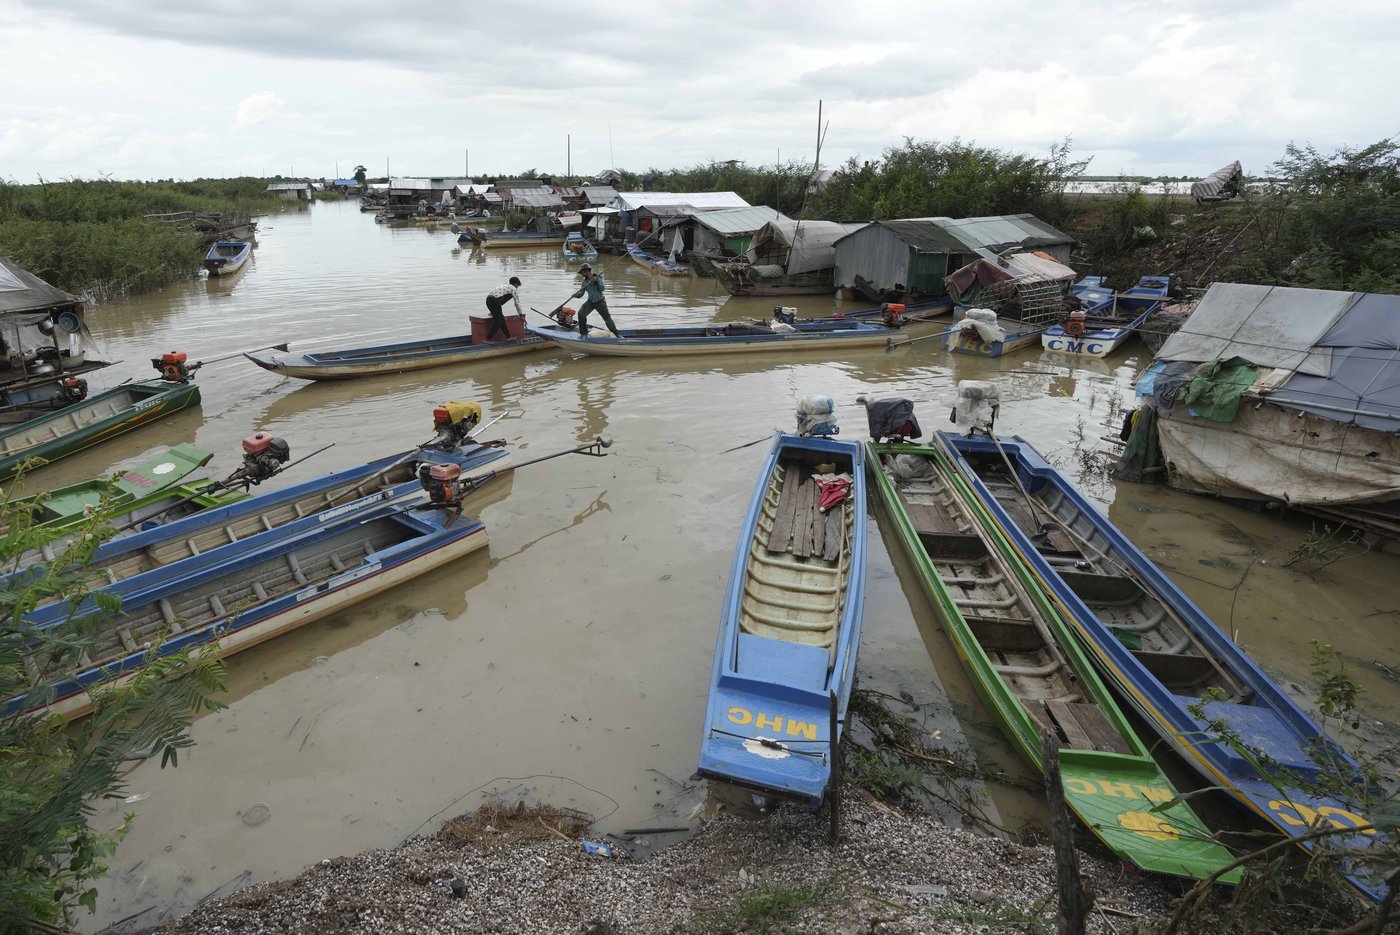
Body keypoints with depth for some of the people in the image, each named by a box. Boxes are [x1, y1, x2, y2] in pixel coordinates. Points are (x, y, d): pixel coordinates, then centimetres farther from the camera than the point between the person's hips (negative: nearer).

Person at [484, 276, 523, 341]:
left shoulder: (504, 286, 32)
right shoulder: (514, 289, 9)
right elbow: (517, 303, 10)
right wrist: (521, 314, 22)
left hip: (488, 299, 9)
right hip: (495, 301, -9)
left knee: (501, 319, 16)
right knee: (497, 322, -3)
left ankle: (508, 336, 24)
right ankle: (487, 339, -4)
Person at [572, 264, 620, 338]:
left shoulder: (598, 277, -14)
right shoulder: (585, 281, -1)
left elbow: (602, 288, -25)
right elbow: (581, 293, -1)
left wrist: (597, 280, -35)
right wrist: (577, 295, -22)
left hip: (600, 302, -4)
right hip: (590, 302, 4)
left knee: (607, 318, -1)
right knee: (581, 313, -13)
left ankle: (617, 334, 16)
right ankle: (583, 333, 0)